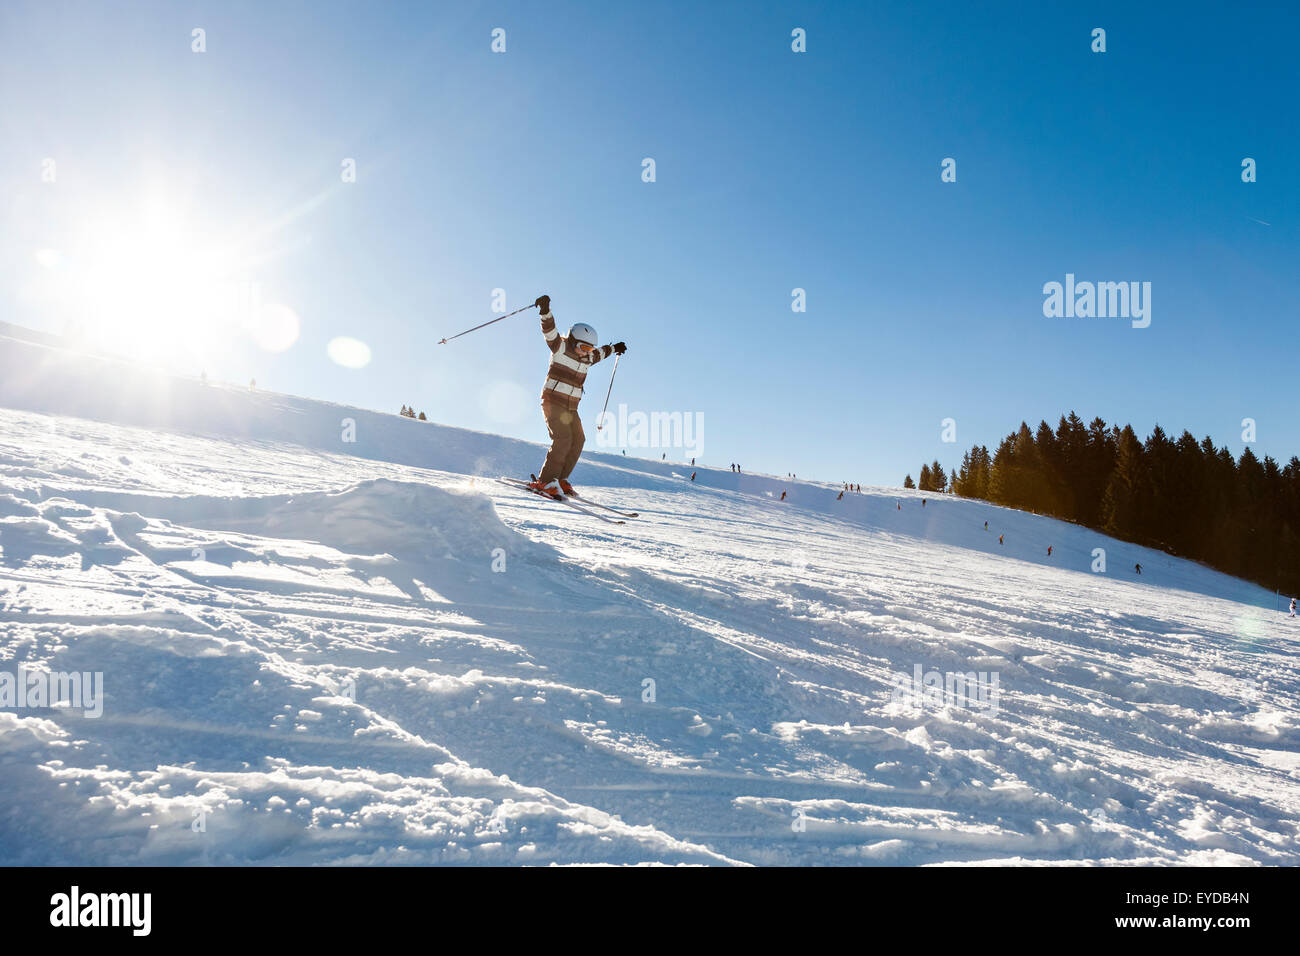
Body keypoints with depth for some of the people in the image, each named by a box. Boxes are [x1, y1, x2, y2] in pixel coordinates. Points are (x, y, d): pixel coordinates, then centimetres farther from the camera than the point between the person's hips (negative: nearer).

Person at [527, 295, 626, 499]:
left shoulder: (587, 358, 13)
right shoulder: (561, 347, -6)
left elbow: (600, 353, 35)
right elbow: (549, 331, -24)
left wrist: (614, 349, 51)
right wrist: (545, 311, -42)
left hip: (571, 407, 8)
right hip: (553, 401, -8)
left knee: (578, 440, -3)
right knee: (563, 438, -21)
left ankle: (560, 479, 2)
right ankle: (545, 481, -21)